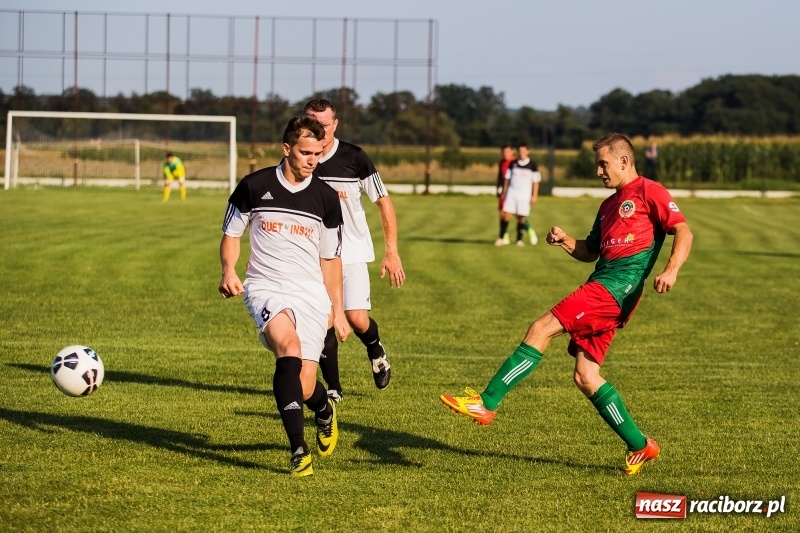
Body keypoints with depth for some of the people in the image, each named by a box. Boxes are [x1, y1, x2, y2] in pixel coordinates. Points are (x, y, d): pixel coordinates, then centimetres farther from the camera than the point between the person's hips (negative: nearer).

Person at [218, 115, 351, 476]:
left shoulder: (326, 199, 6)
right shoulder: (254, 186, 0)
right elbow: (231, 234, 11)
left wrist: (337, 311, 14)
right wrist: (229, 272, -8)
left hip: (311, 293, 2)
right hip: (266, 287, -2)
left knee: (303, 388, -5)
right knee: (288, 345, -33)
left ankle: (325, 410, 37)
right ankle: (299, 451, -31)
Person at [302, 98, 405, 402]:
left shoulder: (354, 157, -12)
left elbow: (383, 202, -5)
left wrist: (391, 252, -7)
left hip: (352, 252, -2)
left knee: (357, 319, -12)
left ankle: (375, 349, 23)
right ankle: (333, 388, 12)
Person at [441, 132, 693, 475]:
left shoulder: (649, 192, 0)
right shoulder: (609, 205, 26)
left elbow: (683, 232, -8)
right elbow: (590, 252, 31)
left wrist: (671, 270, -24)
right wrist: (565, 241, 10)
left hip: (617, 284, -10)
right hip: (601, 286, 10)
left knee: (542, 328, -18)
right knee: (585, 377, 4)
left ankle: (486, 403, -20)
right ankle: (640, 446, 13)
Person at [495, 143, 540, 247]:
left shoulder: (532, 165, 0)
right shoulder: (513, 164, 6)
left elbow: (535, 182, 2)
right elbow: (507, 179, 13)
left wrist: (534, 195, -3)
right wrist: (504, 192, 9)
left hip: (524, 195, -2)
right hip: (512, 193, 2)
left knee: (522, 217, 1)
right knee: (506, 214, -7)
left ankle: (519, 239, 13)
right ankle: (501, 238, -2)